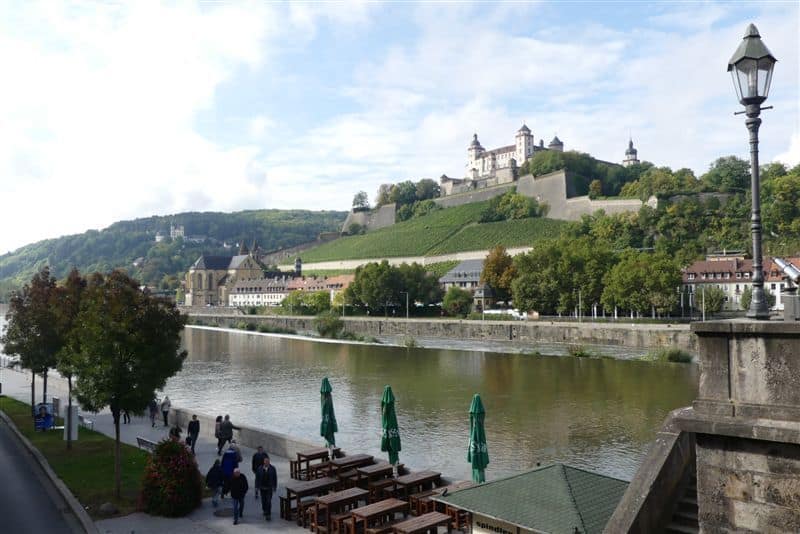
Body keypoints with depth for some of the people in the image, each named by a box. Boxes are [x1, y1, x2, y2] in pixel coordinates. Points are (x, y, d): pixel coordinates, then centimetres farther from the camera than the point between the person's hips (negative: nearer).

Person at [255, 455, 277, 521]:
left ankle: (268, 515, -5)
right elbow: (257, 478, 0)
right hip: (262, 487, 2)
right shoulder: (260, 469, -5)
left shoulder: (272, 468, -7)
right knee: (263, 500, 14)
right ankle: (265, 511, 37)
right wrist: (257, 487, -1)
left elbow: (275, 478, -2)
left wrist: (275, 487, -1)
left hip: (269, 487, -2)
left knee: (269, 501, -9)